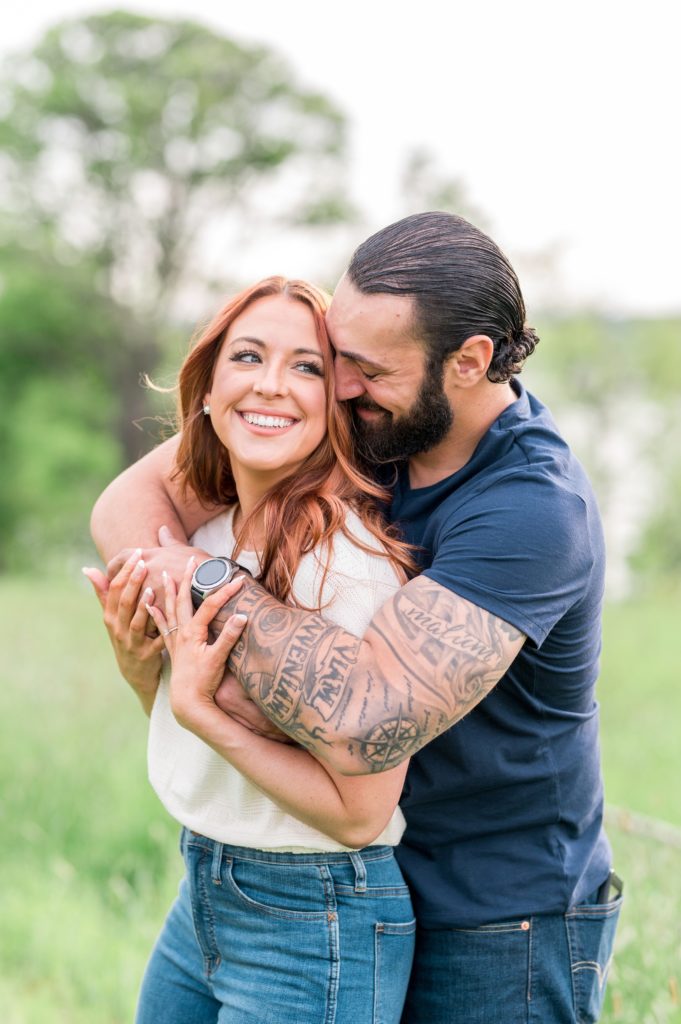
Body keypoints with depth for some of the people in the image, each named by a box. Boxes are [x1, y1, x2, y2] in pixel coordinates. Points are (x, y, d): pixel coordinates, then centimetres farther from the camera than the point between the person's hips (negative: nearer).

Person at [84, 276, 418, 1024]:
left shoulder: (351, 558, -22)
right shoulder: (203, 537, 2)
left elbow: (359, 812, -21)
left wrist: (200, 710, -25)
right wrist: (137, 667, -6)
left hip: (317, 927, -7)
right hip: (201, 902, 7)